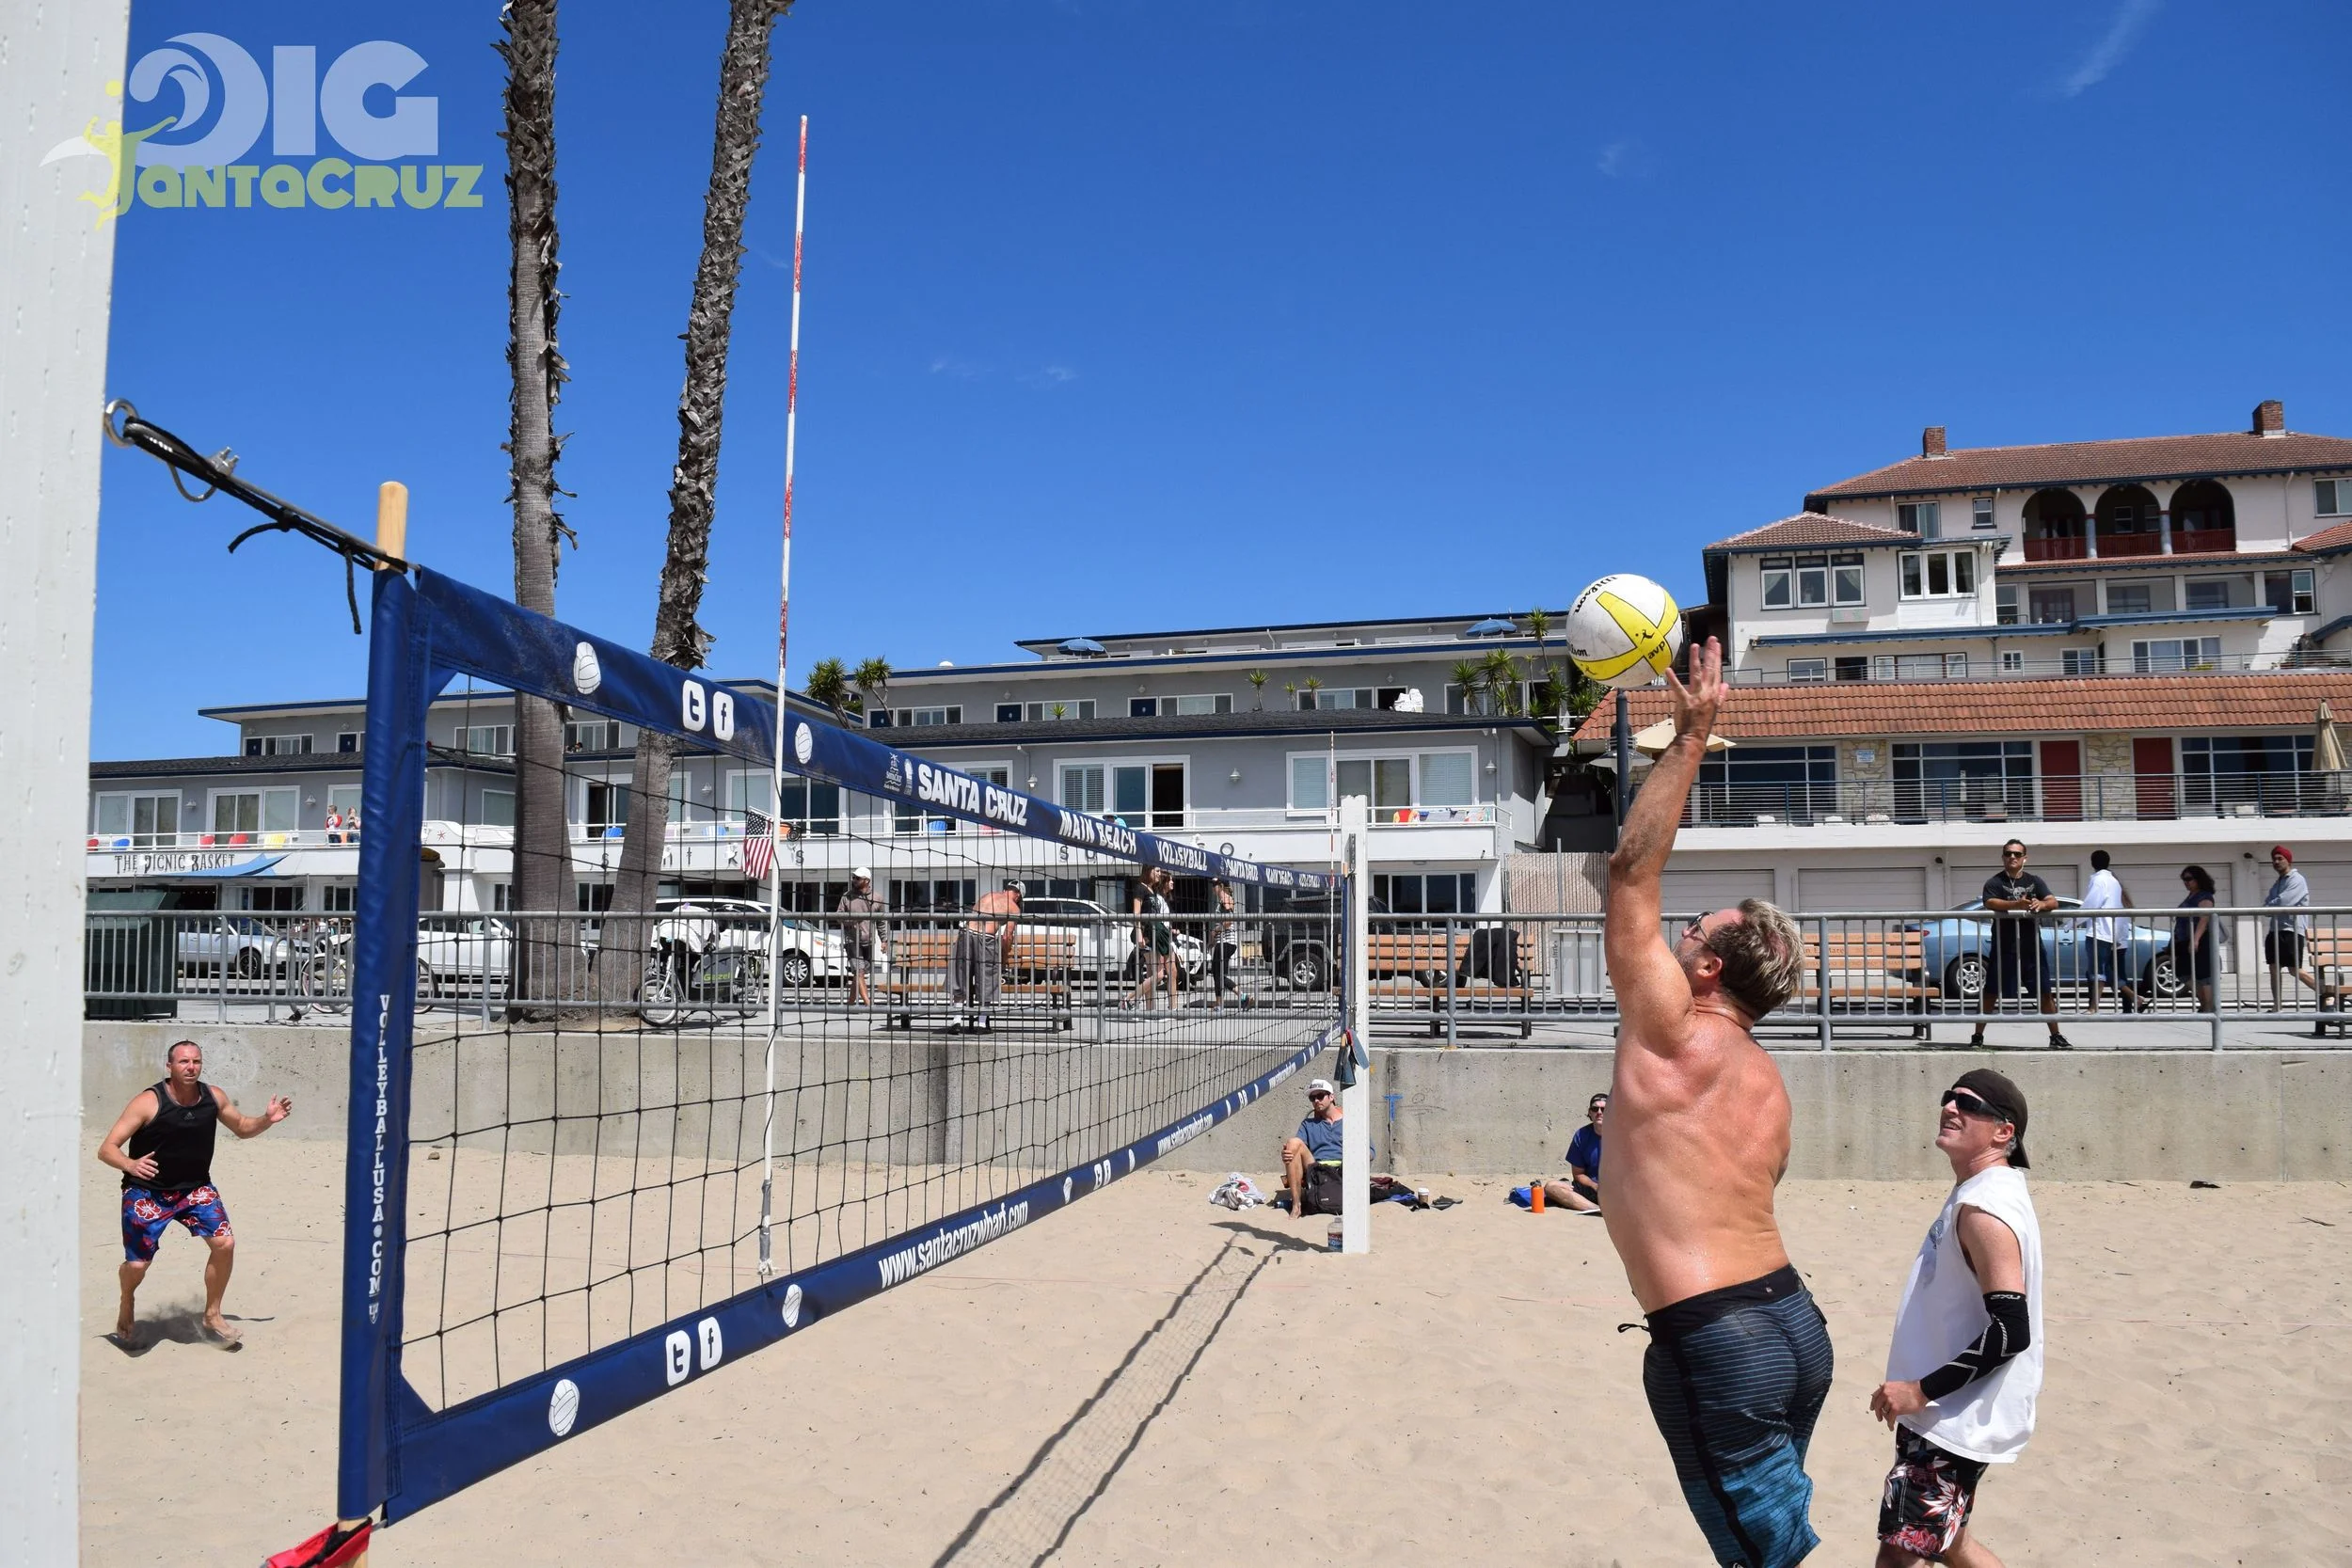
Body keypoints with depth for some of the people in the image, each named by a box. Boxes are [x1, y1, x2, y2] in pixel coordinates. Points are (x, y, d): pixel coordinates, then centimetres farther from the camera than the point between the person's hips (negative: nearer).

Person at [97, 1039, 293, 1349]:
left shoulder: (214, 1097, -5)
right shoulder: (148, 1102, -19)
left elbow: (242, 1128, 13)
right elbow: (106, 1149, -19)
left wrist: (266, 1120, -8)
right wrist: (130, 1165, -40)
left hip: (195, 1188, 3)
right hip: (146, 1191, -3)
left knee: (225, 1243, -13)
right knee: (137, 1265, -5)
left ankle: (212, 1316, 7)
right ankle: (126, 1311, 31)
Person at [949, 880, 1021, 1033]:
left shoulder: (984, 896, 24)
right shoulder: (1014, 908, 10)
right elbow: (1006, 937, 5)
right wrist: (1003, 958, 15)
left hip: (966, 933, 4)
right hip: (985, 939, -4)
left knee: (961, 980, 13)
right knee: (985, 982, 9)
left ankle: (958, 1018, 10)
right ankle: (981, 1023, 11)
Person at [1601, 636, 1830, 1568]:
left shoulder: (1671, 1034, -11)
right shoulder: (1767, 1082, 12)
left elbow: (1632, 871, -10)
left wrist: (1691, 737, -8)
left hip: (1714, 1340, -8)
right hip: (1793, 1315, 8)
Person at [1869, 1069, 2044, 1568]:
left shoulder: (1983, 1209, -23)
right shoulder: (1981, 1192, 9)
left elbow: (2011, 1331, -28)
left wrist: (1922, 1390, -23)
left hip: (1957, 1422, -11)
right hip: (1951, 1413, 11)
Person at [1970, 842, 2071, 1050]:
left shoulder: (2034, 881, 12)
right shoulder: (1994, 882, 0)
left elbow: (2053, 902, 0)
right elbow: (1991, 903, -19)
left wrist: (2041, 904, -25)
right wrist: (2017, 904, -37)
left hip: (2031, 946, 3)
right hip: (2004, 947, -3)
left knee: (2046, 992, 6)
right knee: (1990, 992, 0)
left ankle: (2056, 1037, 16)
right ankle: (1977, 1036, 7)